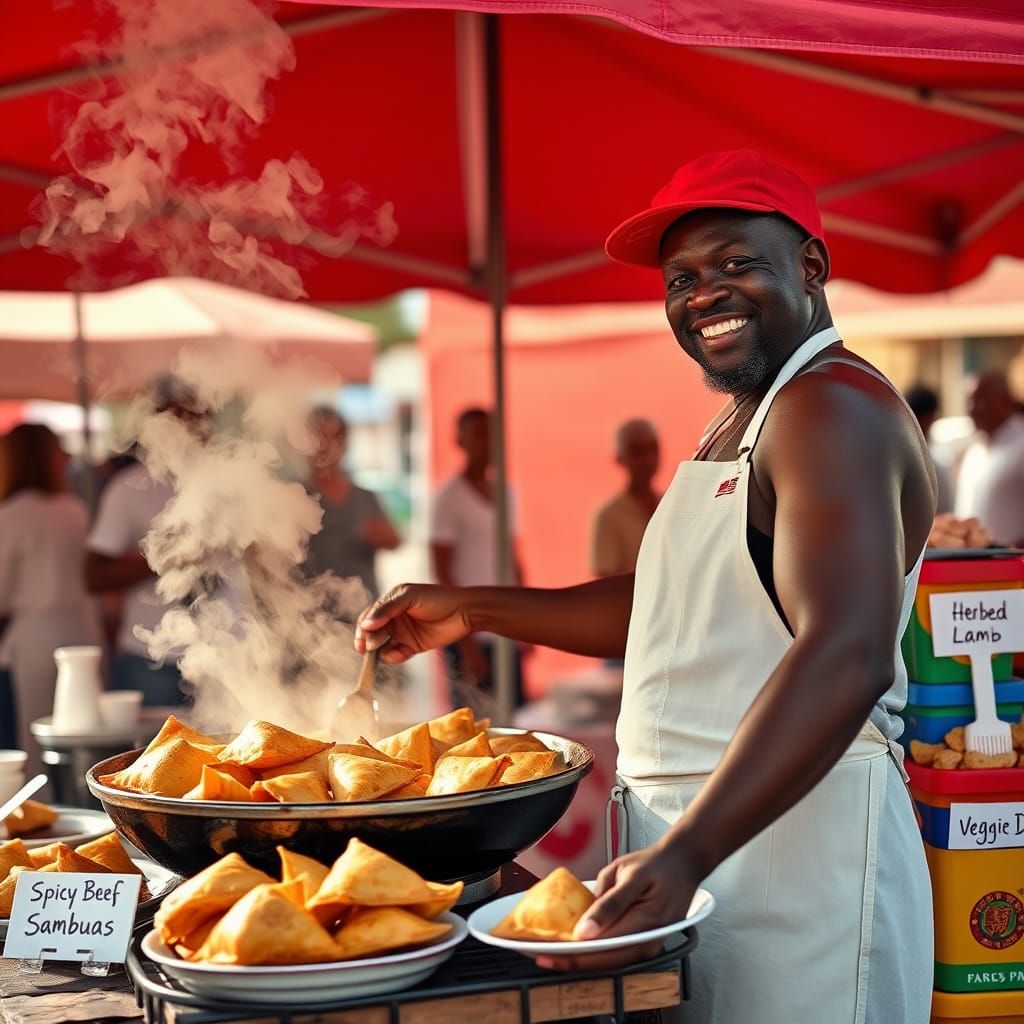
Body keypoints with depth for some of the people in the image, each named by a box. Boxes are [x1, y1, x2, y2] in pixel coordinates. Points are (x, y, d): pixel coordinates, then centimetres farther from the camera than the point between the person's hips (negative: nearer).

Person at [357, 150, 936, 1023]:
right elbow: (672, 608, 25)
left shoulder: (832, 408, -14)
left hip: (797, 851, -9)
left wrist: (683, 854, -34)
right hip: (694, 846, 9)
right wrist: (473, 610, 22)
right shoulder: (737, 426, 18)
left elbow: (845, 659, -27)